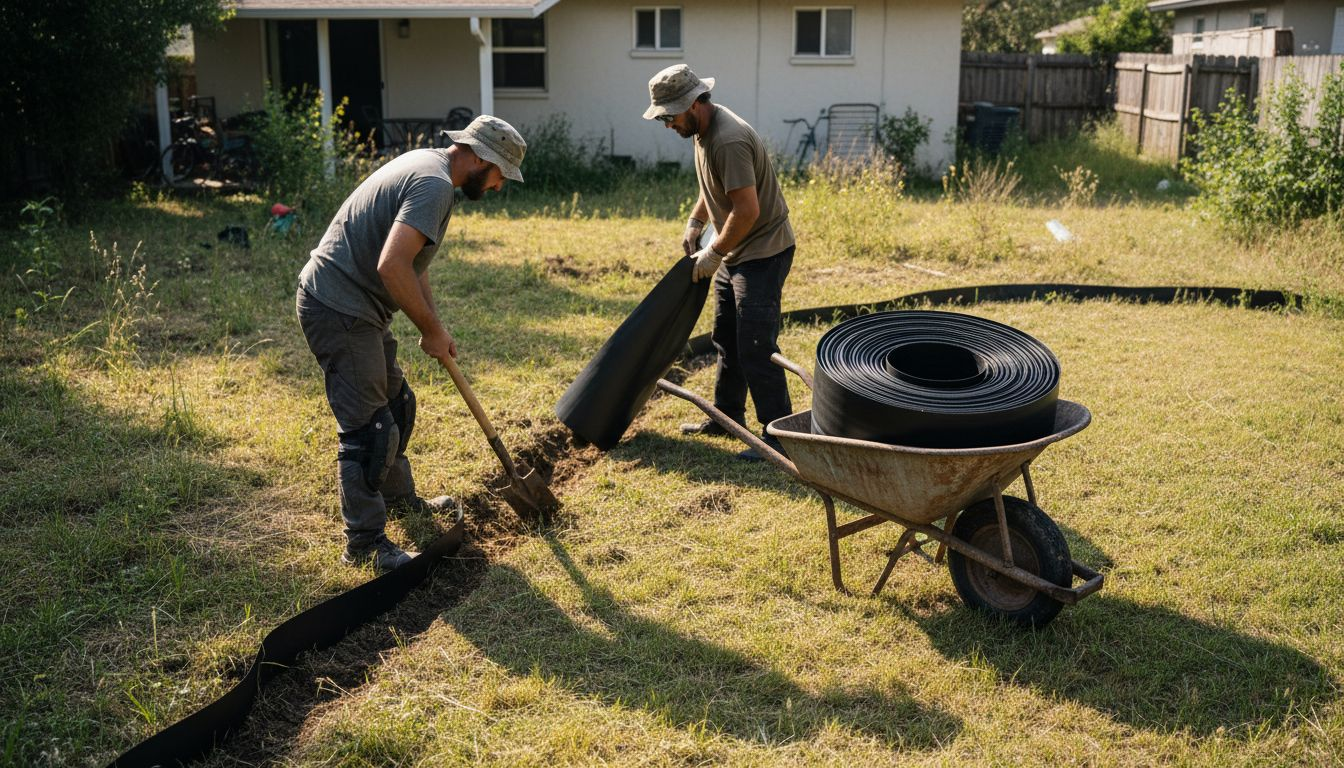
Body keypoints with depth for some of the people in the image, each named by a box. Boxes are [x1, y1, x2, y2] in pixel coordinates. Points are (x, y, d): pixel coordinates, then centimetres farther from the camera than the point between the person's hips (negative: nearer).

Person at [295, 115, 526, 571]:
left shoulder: (426, 165, 14)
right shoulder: (434, 184, -20)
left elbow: (411, 263, 20)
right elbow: (392, 266, -31)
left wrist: (434, 326, 15)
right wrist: (431, 330, -18)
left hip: (350, 306, 11)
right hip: (339, 311, -11)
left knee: (396, 404, 23)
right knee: (368, 428, -6)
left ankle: (400, 499, 40)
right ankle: (365, 543, 4)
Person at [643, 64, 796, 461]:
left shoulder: (729, 140, -26)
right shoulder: (704, 129, 6)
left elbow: (747, 210, -28)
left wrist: (714, 253, -19)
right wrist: (694, 224, 12)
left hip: (762, 252, -11)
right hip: (735, 251, 11)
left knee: (755, 348, -11)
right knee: (726, 339, 19)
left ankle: (780, 436, -4)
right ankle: (727, 415, 33)